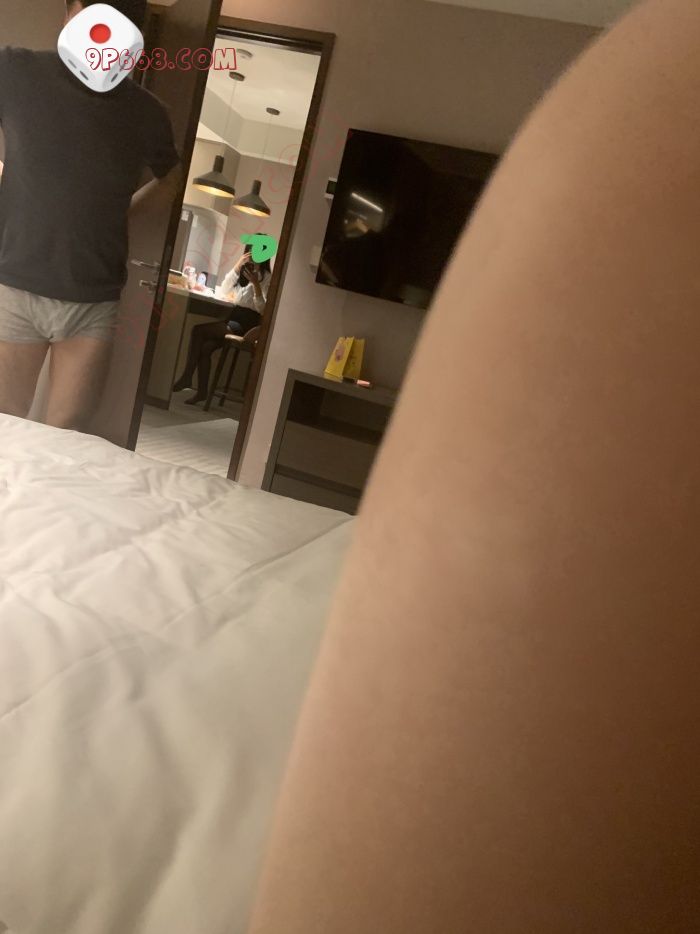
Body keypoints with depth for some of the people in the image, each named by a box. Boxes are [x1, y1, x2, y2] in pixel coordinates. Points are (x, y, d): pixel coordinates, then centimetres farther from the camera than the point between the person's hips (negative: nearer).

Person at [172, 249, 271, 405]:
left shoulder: (267, 277, -3)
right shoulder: (245, 270, 18)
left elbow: (263, 310, -11)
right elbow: (224, 290, 9)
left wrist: (256, 284, -22)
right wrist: (238, 265, 0)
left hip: (246, 324, -6)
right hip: (233, 317, 6)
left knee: (198, 330, -21)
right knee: (205, 347, -19)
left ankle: (187, 377, -11)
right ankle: (202, 391, -13)